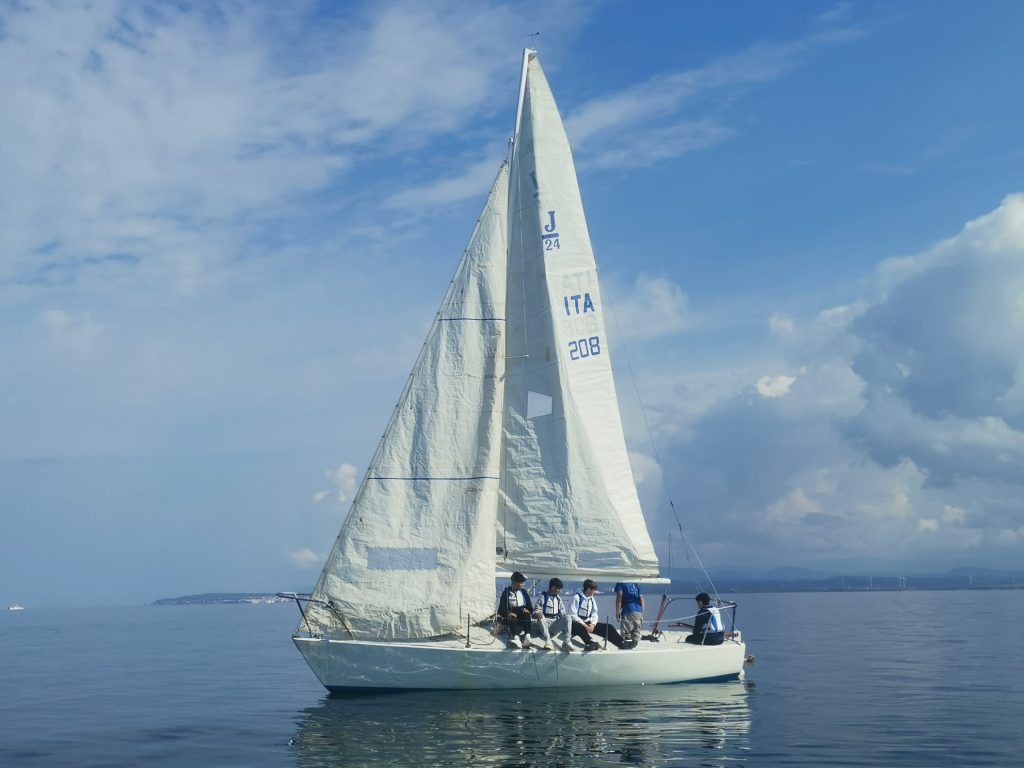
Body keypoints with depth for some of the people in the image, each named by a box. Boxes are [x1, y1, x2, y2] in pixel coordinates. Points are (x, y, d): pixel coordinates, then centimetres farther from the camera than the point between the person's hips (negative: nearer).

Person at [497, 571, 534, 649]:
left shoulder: (524, 592, 13)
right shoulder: (506, 593, 4)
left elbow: (530, 608, 13)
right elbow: (501, 610, 0)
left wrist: (527, 611, -10)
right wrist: (508, 614, -21)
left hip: (522, 617, 2)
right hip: (510, 618, -2)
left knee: (526, 614, -31)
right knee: (512, 618, -36)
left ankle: (526, 637, -47)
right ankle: (515, 637, -59)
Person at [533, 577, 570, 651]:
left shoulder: (558, 599, 15)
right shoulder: (542, 598, 0)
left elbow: (562, 612, 12)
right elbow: (536, 612, -6)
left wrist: (564, 616, -12)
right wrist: (537, 614, -31)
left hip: (556, 624, 3)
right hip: (545, 623, -3)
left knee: (567, 616, -24)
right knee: (540, 617, -35)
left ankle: (566, 642, -34)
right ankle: (548, 642, -46)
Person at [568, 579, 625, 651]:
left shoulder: (591, 599, 11)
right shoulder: (577, 597, -10)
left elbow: (594, 614, 11)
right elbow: (572, 615, -17)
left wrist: (593, 624, -10)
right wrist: (584, 625, -23)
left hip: (588, 623, 7)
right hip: (578, 623, -7)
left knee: (608, 627, -9)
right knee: (579, 627, -42)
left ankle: (622, 643, -19)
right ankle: (591, 643, -65)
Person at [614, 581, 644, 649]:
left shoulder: (621, 583, 6)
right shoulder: (636, 584, 21)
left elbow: (619, 596, -8)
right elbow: (641, 599, 17)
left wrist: (617, 612, -7)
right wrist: (642, 614, 20)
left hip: (627, 611, -5)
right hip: (638, 612, 5)